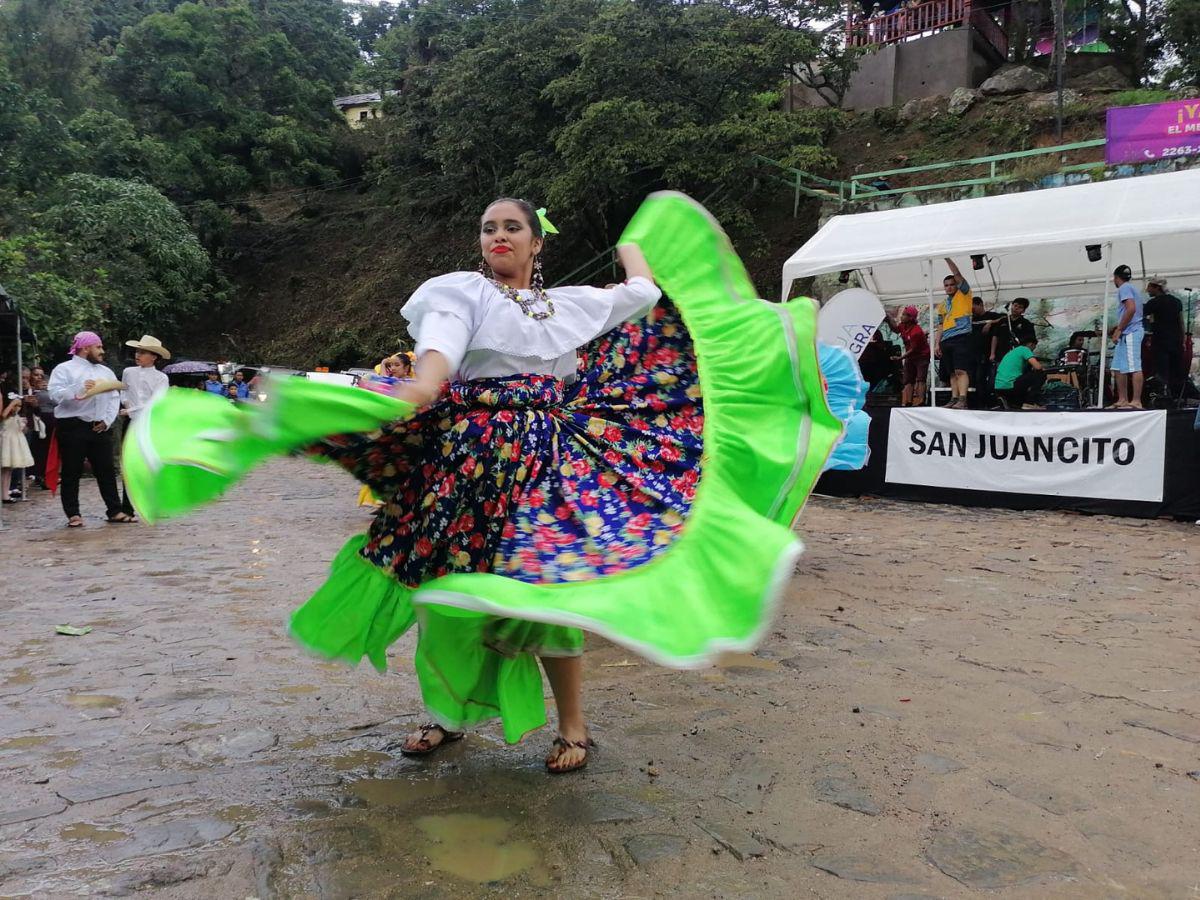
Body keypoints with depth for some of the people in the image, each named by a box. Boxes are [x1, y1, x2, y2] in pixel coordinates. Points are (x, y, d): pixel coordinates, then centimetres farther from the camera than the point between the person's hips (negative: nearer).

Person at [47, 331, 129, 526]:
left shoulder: (106, 371, 17)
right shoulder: (64, 369, 1)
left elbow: (114, 398, 12)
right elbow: (55, 394, -12)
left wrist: (107, 420, -1)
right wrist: (79, 389, -24)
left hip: (100, 428, 5)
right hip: (73, 428, -5)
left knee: (106, 471, 5)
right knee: (72, 473, 1)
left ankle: (115, 511, 9)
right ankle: (73, 514, 8)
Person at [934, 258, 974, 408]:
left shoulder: (964, 294, 8)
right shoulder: (943, 304, 23)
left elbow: (957, 274, -3)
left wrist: (947, 258, -3)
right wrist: (937, 343, 14)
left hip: (961, 337, -7)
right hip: (946, 340, 7)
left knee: (961, 370, -15)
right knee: (952, 373, 5)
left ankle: (962, 400, -21)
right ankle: (954, 399, 5)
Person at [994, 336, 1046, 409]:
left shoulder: (1012, 351, 27)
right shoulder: (1025, 349, 1)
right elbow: (1037, 366, -11)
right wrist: (1043, 367, 13)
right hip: (1010, 386, -9)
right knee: (1041, 374, 1)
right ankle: (1030, 403, -5)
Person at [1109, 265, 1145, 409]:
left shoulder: (1125, 288, -6)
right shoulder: (1132, 288, 24)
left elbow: (1131, 309, -19)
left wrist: (1119, 330, -16)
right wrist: (1119, 327, 21)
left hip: (1130, 333, -10)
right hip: (1126, 334, 10)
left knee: (1134, 367, -12)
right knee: (1119, 367, 12)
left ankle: (1136, 401, -15)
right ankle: (1122, 400, 15)